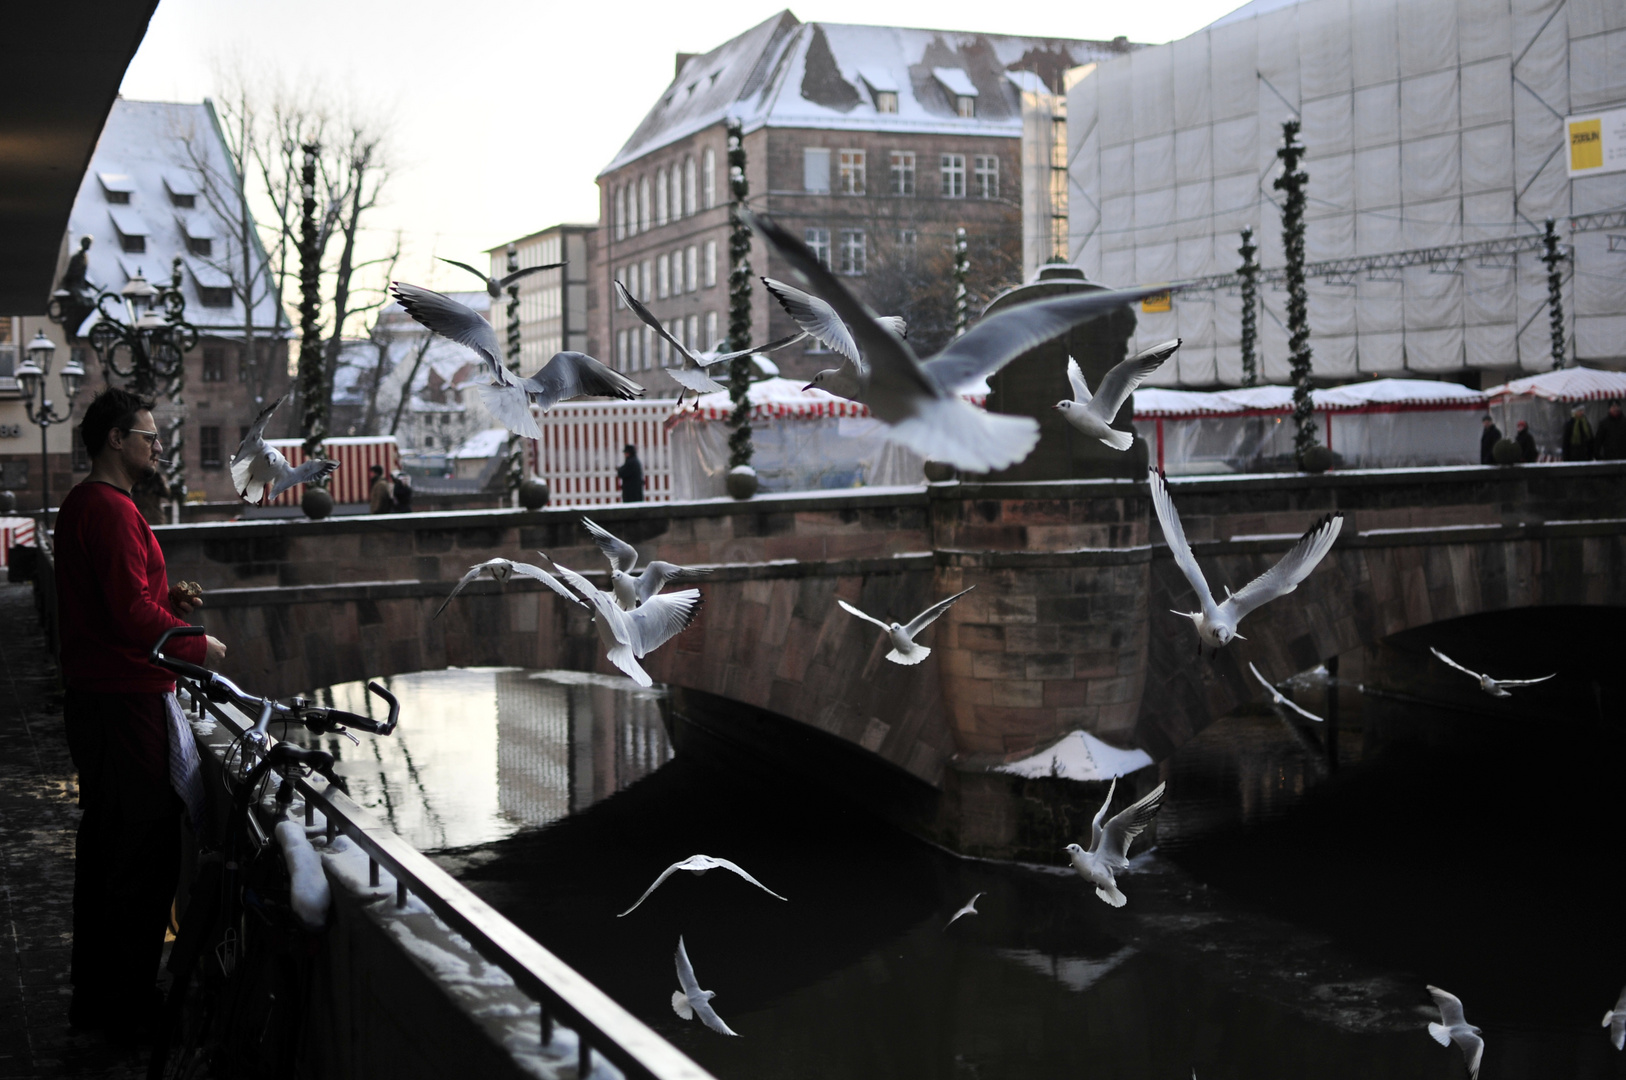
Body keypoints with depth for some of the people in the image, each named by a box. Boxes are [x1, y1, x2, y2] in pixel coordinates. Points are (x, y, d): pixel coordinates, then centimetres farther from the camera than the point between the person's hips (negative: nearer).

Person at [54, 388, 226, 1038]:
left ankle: (94, 999, 27)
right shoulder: (112, 509, -17)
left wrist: (167, 601, 9)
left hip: (93, 698, 11)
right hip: (126, 702, -11)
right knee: (144, 851, -4)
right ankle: (128, 1008, 4)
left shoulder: (80, 504, 17)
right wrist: (198, 648, -10)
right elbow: (133, 614, -23)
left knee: (104, 847, 17)